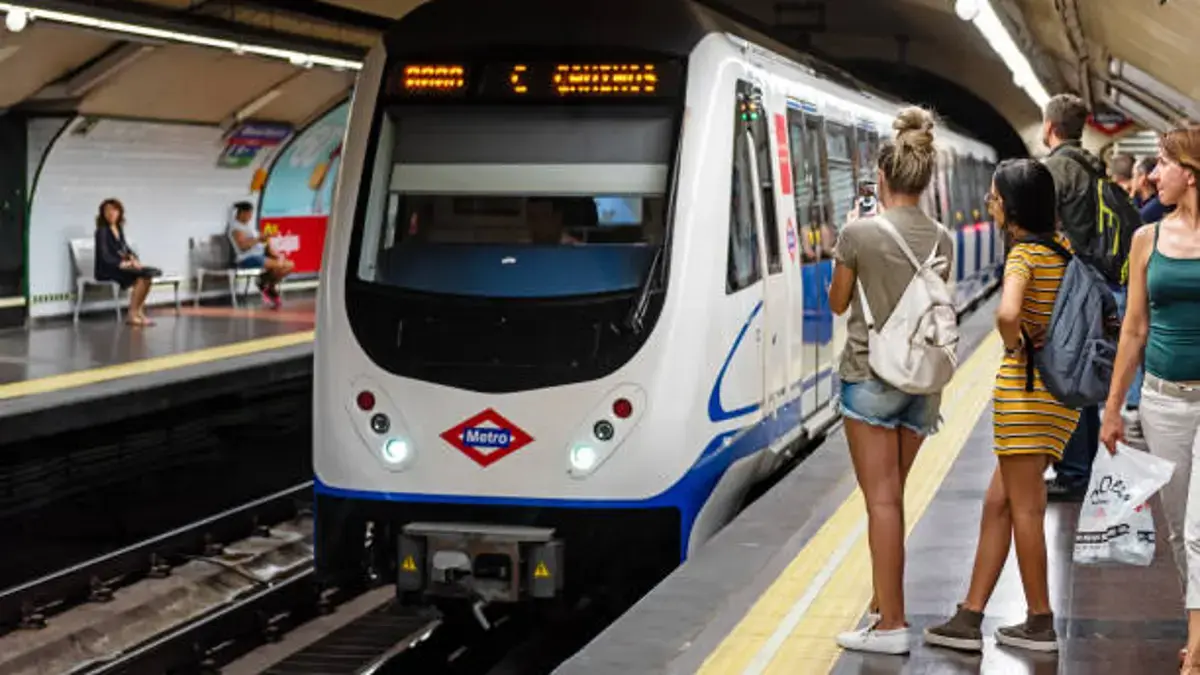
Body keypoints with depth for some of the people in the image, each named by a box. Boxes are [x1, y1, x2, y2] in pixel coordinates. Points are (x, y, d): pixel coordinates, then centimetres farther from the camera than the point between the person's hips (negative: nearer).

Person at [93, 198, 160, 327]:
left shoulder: (119, 228, 13)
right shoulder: (102, 230, -11)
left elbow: (125, 247, 18)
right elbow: (104, 255, -18)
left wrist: (133, 258, -2)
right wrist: (122, 263, -24)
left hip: (122, 266, 8)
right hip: (107, 269, -8)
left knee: (147, 274, -12)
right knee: (142, 276, -24)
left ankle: (139, 312, -10)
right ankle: (132, 315, -20)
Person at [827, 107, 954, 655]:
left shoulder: (860, 233, -13)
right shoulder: (941, 239, 2)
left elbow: (837, 302, -1)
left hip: (870, 376, -5)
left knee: (882, 498, -4)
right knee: (892, 494, 16)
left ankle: (891, 624, -4)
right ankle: (884, 600, 25)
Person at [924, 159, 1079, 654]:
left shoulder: (1024, 255, -16)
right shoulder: (1061, 245, 10)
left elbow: (1007, 313, -35)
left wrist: (1015, 348, -16)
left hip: (1026, 386, -9)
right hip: (1059, 384, 9)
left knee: (1024, 508, 2)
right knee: (998, 503, 13)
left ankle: (1041, 624, 12)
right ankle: (970, 618, 16)